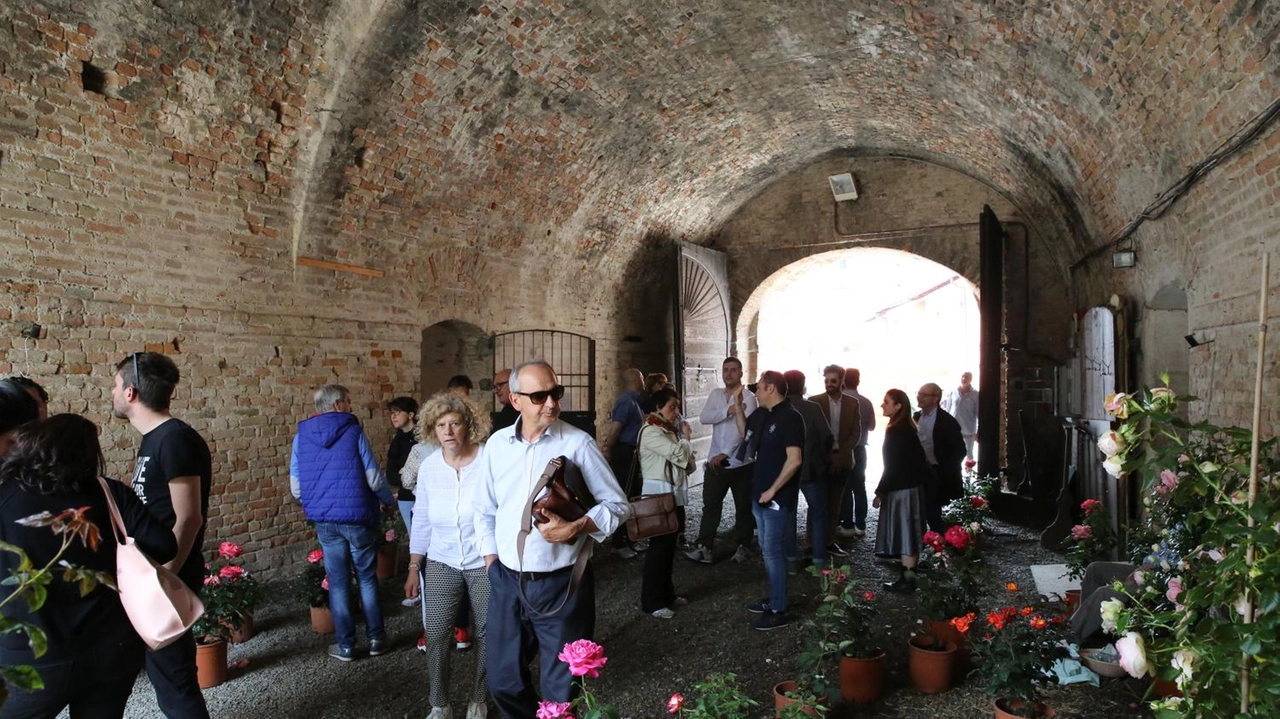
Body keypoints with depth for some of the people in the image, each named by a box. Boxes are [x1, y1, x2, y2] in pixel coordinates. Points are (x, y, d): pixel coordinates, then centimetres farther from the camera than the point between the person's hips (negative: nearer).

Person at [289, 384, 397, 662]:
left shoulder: (301, 436, 2)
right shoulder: (353, 431, -8)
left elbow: (296, 488, 4)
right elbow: (374, 478, -8)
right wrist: (390, 501, 10)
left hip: (324, 520, 2)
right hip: (358, 516, -2)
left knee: (338, 582, 10)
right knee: (367, 578, 12)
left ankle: (345, 645, 15)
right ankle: (376, 638, 18)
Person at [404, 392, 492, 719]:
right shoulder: (428, 466, -1)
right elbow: (422, 521, 7)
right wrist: (413, 568, 7)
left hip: (485, 563, -3)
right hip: (441, 563, 3)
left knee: (486, 634, 9)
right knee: (436, 634, 0)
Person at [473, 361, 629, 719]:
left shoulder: (577, 443, -10)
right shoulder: (497, 444, 1)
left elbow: (617, 504, -6)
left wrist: (574, 529, -20)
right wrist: (491, 561, 8)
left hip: (561, 583, -4)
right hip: (507, 581, 4)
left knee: (563, 688, 9)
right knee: (504, 681, 17)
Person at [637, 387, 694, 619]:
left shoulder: (670, 430, 16)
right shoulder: (651, 432, -14)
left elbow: (686, 461, 22)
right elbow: (678, 453, -23)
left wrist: (688, 462, 0)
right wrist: (686, 437, -4)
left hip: (675, 494, 9)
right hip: (659, 494, -9)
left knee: (669, 545, 14)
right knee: (659, 546, -5)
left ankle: (666, 593, 25)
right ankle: (651, 601, 3)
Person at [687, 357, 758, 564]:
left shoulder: (748, 397, -8)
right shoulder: (715, 395, 9)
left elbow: (744, 429, -19)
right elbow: (703, 418, -8)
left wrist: (724, 454, -24)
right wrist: (728, 410, -22)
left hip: (740, 462, -4)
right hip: (715, 461, 4)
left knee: (743, 506, 8)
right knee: (710, 505, 4)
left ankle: (743, 546, 21)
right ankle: (704, 546, 7)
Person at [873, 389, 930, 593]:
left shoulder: (896, 431, -19)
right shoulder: (907, 428, 10)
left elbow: (892, 466, -21)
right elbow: (916, 459, 15)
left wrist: (880, 492, -15)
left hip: (901, 490, -9)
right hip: (910, 486, 9)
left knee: (904, 532, -4)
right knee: (907, 532, 15)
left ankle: (907, 579, 1)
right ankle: (908, 569, 23)